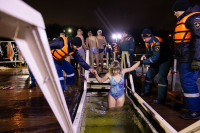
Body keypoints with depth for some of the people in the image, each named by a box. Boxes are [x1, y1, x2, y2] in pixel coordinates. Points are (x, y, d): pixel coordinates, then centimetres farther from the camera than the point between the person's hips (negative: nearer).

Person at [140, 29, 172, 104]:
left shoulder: (157, 42, -30)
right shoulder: (147, 43, -1)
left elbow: (155, 57, -35)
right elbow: (149, 53, 9)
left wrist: (144, 62, -33)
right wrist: (145, 56, -14)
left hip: (165, 60, -9)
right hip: (156, 61, 9)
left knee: (161, 77, -17)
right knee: (149, 75, 9)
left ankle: (161, 99, -13)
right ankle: (147, 92, 25)